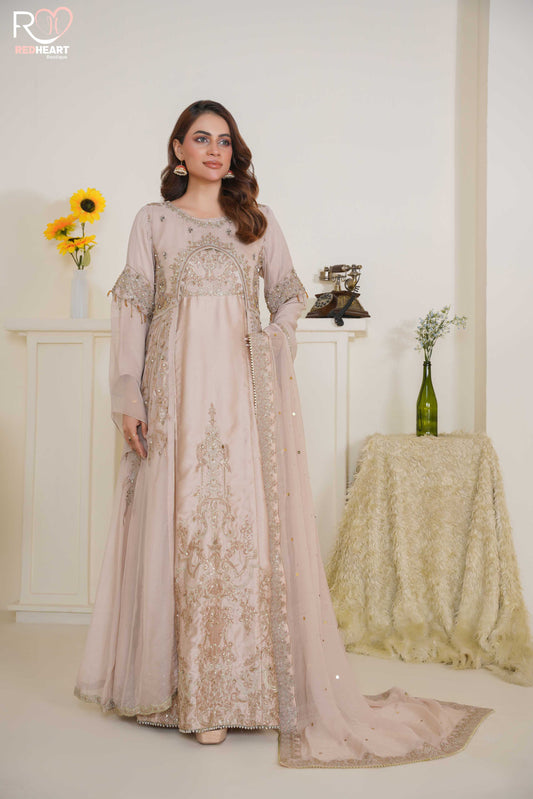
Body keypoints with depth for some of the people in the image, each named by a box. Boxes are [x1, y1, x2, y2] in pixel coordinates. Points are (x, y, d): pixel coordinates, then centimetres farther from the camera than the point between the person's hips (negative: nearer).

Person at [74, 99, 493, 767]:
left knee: (246, 523, -3)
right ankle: (188, 688, 12)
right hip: (177, 391, 0)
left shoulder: (257, 220, 14)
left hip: (243, 392, 1)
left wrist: (275, 338, -3)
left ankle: (236, 684, 9)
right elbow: (132, 310, 5)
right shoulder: (152, 221, 10)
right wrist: (128, 397, -3)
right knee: (181, 526, -1)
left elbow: (292, 294, 18)